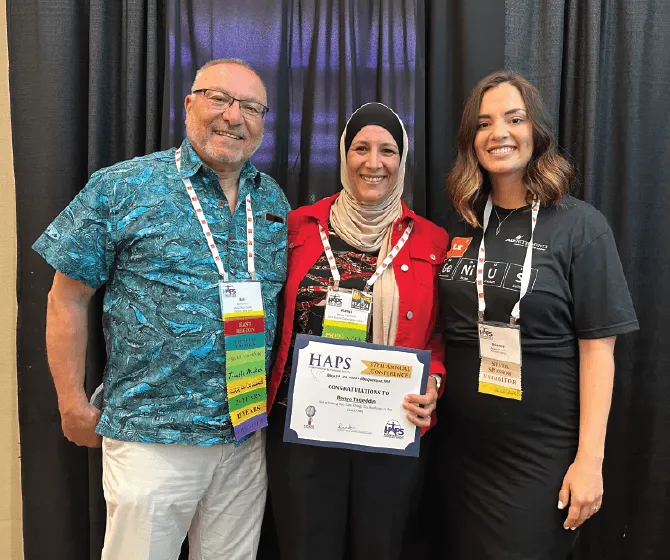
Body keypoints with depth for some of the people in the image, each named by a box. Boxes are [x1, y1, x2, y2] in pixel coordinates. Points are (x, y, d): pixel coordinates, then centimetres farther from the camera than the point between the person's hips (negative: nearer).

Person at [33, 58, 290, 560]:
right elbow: (68, 297, -3)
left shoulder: (274, 200, 7)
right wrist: (73, 404, -3)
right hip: (151, 438, -4)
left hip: (249, 435, 5)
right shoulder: (122, 188, -7)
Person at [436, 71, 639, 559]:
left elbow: (597, 348, -11)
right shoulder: (462, 224, 4)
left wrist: (590, 458, -14)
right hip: (461, 446, 5)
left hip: (540, 456, -4)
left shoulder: (581, 226, -9)